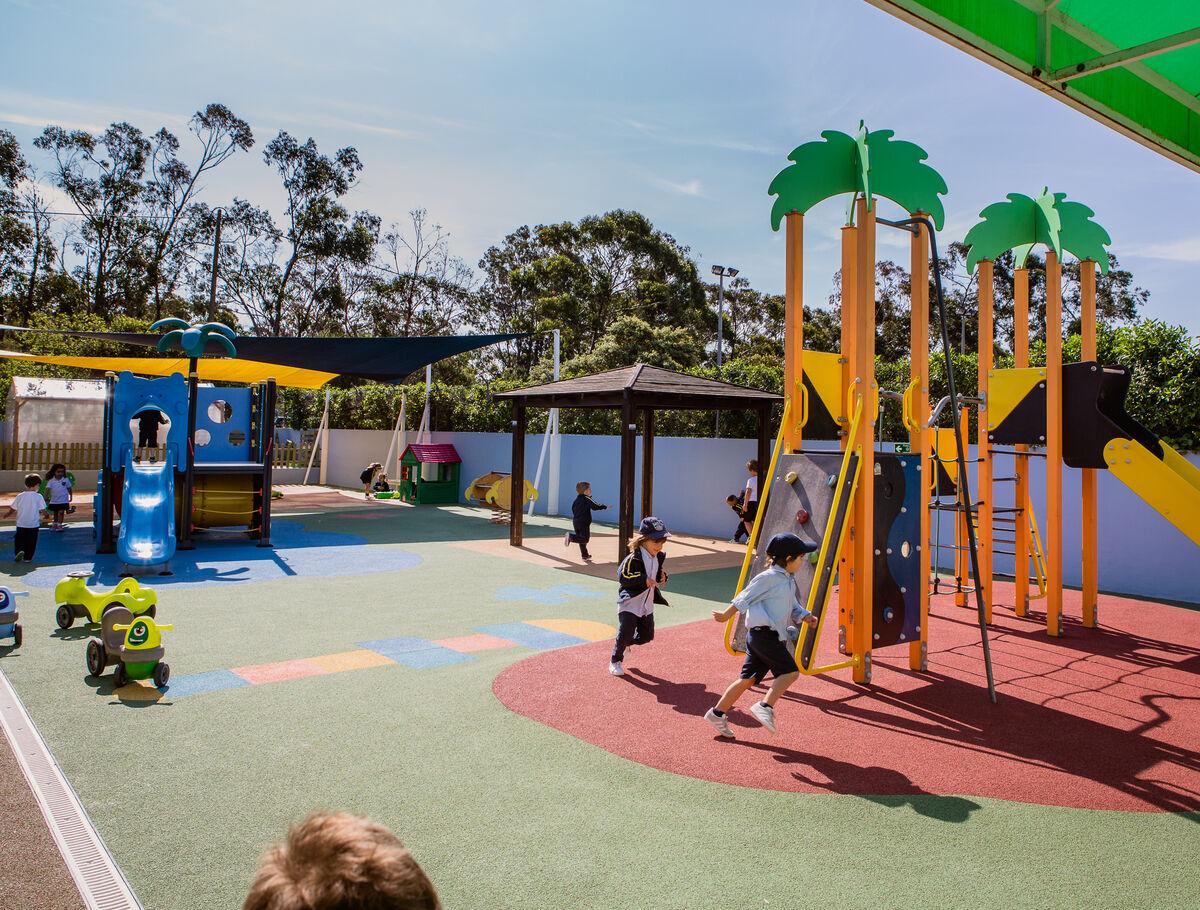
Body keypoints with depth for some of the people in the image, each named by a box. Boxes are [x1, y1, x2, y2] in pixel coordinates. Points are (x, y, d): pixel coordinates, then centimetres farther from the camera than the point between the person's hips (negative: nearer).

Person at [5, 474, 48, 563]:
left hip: (21, 524, 2)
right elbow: (42, 510, -11)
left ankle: (19, 551, -8)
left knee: (19, 540, 15)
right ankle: (28, 557, 12)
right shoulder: (38, 496, -10)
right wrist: (45, 514, 11)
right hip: (33, 524, -2)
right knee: (31, 542, 9)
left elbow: (12, 510, 2)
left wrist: (6, 515, 22)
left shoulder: (19, 496, -3)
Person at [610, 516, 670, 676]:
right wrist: (644, 580, -30)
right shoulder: (634, 558, -21)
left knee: (647, 636, 12)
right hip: (629, 603, -8)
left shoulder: (658, 557, 5)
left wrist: (661, 576, -3)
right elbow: (622, 576, -26)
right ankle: (615, 660, 17)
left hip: (647, 604, 8)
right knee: (625, 633, -6)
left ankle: (624, 644, 38)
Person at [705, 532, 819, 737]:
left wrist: (805, 616, 3)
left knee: (748, 678, 10)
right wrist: (727, 615, -3)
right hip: (763, 633, -9)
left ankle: (717, 713, 16)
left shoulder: (789, 581, 19)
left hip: (773, 637, 9)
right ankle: (765, 707, -15)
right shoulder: (769, 577, -11)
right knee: (790, 671, -14)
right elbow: (746, 597, -8)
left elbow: (793, 607, 22)